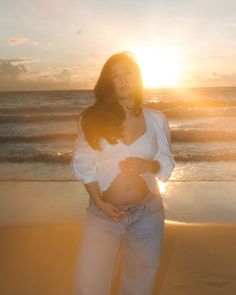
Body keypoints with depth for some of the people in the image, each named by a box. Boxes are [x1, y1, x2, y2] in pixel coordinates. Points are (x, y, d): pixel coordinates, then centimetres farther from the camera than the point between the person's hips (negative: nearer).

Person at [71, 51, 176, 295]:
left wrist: (146, 165, -17)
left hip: (148, 213, 2)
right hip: (103, 214, -1)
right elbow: (83, 164, -3)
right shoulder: (93, 118, -2)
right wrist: (100, 202, -14)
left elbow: (167, 162, 5)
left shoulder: (156, 119, 3)